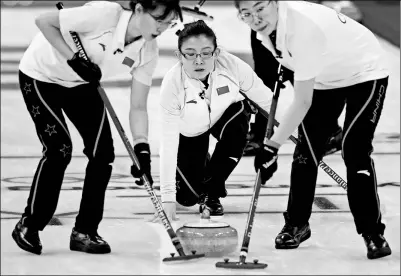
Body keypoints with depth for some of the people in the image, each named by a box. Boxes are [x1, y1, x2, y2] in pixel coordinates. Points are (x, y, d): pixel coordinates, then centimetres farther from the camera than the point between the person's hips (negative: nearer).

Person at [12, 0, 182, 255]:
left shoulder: (148, 52, -15)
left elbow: (138, 107, -10)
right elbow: (44, 21, -26)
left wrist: (142, 148, -23)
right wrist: (74, 58, -31)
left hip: (82, 83, 6)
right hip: (41, 75, -6)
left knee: (103, 152, -6)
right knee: (59, 148, -15)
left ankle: (85, 232, 7)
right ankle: (28, 226, 3)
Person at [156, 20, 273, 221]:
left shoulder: (232, 66, -34)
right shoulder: (172, 84, -36)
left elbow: (266, 99, -16)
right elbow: (168, 143, -34)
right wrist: (167, 197, -37)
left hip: (226, 114, 1)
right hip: (189, 131, -1)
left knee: (236, 131, -34)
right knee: (188, 197, -8)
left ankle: (211, 193, -10)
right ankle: (203, 166, 29)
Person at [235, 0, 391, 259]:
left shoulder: (304, 27, -39)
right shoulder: (266, 24, -16)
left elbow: (303, 102, -37)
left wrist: (272, 146, -37)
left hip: (364, 73, -7)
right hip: (324, 78, 8)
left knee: (355, 150, -18)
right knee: (308, 149, 3)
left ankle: (373, 233, -8)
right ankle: (296, 224, 18)